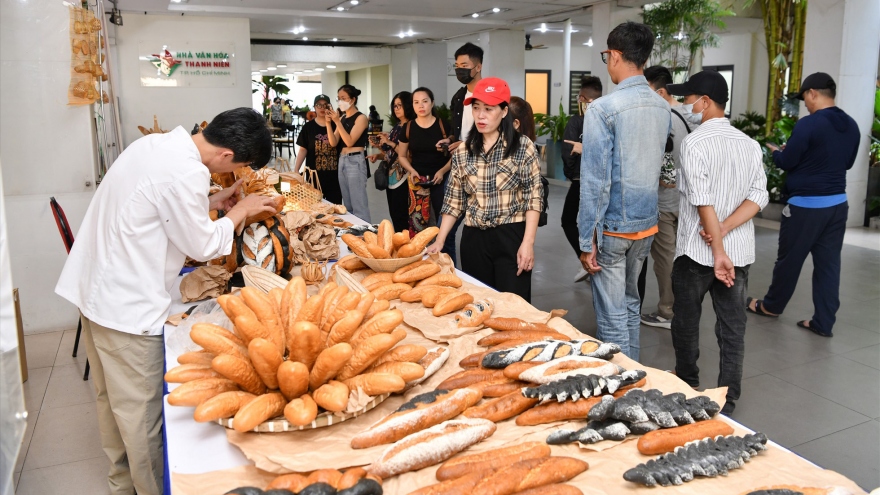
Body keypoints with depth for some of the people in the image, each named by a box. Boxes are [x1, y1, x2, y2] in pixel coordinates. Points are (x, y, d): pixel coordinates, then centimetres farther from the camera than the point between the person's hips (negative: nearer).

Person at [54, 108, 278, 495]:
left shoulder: (157, 144, 4)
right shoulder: (185, 172, -25)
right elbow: (203, 246, -14)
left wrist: (215, 202, 9)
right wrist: (241, 210, -2)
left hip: (93, 288, 10)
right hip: (127, 305, -10)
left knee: (112, 398, 23)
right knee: (141, 412, 5)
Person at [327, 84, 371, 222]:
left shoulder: (361, 118, -6)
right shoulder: (342, 118, 13)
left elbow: (350, 141, -15)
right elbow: (333, 143, 7)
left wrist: (337, 122, -17)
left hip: (356, 161, -8)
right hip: (342, 161, 8)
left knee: (359, 206, -8)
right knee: (347, 205, 12)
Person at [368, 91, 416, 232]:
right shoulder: (396, 127, 14)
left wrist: (390, 143, -18)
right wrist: (378, 155, 2)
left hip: (403, 178, -8)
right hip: (391, 177, 8)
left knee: (401, 217, -5)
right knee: (394, 216, 12)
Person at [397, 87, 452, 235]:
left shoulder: (443, 125, -3)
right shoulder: (408, 127, 4)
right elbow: (402, 156, 13)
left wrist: (442, 171, -14)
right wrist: (411, 171, -5)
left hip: (441, 181, -2)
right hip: (417, 182, 2)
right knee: (417, 223, -2)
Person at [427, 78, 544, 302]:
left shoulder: (523, 147, -4)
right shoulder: (463, 151, 6)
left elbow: (534, 198, -6)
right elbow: (454, 201, 10)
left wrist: (528, 243, -14)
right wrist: (439, 241, 4)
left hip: (511, 237, -3)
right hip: (474, 239, 4)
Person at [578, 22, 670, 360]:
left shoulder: (603, 109, -17)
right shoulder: (662, 107, 4)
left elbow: (594, 180, -19)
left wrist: (587, 241, -14)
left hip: (612, 227, -7)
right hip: (647, 223, 8)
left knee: (612, 316, 3)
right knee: (630, 303, 22)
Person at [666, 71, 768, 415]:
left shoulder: (695, 142, -12)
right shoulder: (750, 144, 6)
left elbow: (703, 202, -19)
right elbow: (758, 197, -2)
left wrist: (717, 249, -17)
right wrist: (723, 230, -9)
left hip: (697, 251, -5)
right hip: (740, 250, 5)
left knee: (687, 321, 14)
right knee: (733, 327, 10)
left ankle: (687, 387, 30)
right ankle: (727, 401, 17)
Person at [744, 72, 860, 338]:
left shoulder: (808, 124, -16)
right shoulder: (851, 126, 6)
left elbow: (787, 163, -10)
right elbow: (847, 162, 18)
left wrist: (776, 152, 11)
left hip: (806, 204, -6)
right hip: (837, 203, 7)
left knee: (789, 260, 10)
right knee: (828, 263, 8)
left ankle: (771, 305, 27)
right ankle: (823, 322, 11)